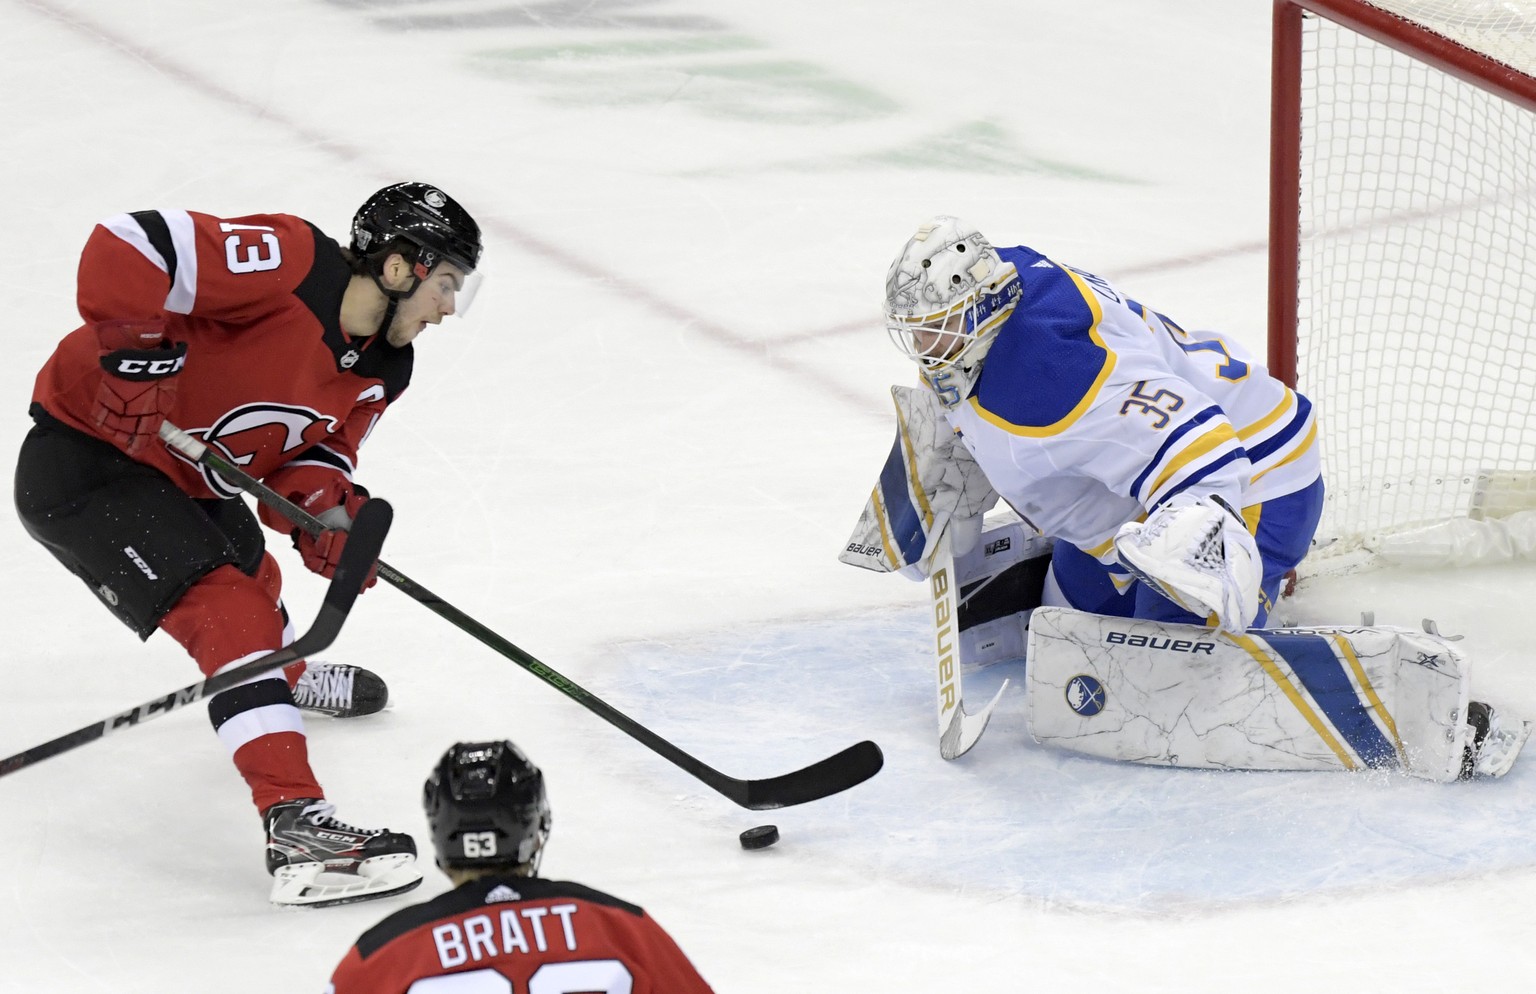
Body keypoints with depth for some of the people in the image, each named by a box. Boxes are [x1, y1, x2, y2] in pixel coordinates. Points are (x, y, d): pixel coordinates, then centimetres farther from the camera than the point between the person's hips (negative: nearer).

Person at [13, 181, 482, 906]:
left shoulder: (381, 371, 1)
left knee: (251, 576, 33)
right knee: (228, 614, -21)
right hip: (84, 467, -10)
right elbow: (122, 249, -33)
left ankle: (286, 679, 67)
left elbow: (314, 447, 7)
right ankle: (296, 829, -28)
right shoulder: (288, 263, -27)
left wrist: (322, 504, -14)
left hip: (183, 478, 10)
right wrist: (134, 354, -34)